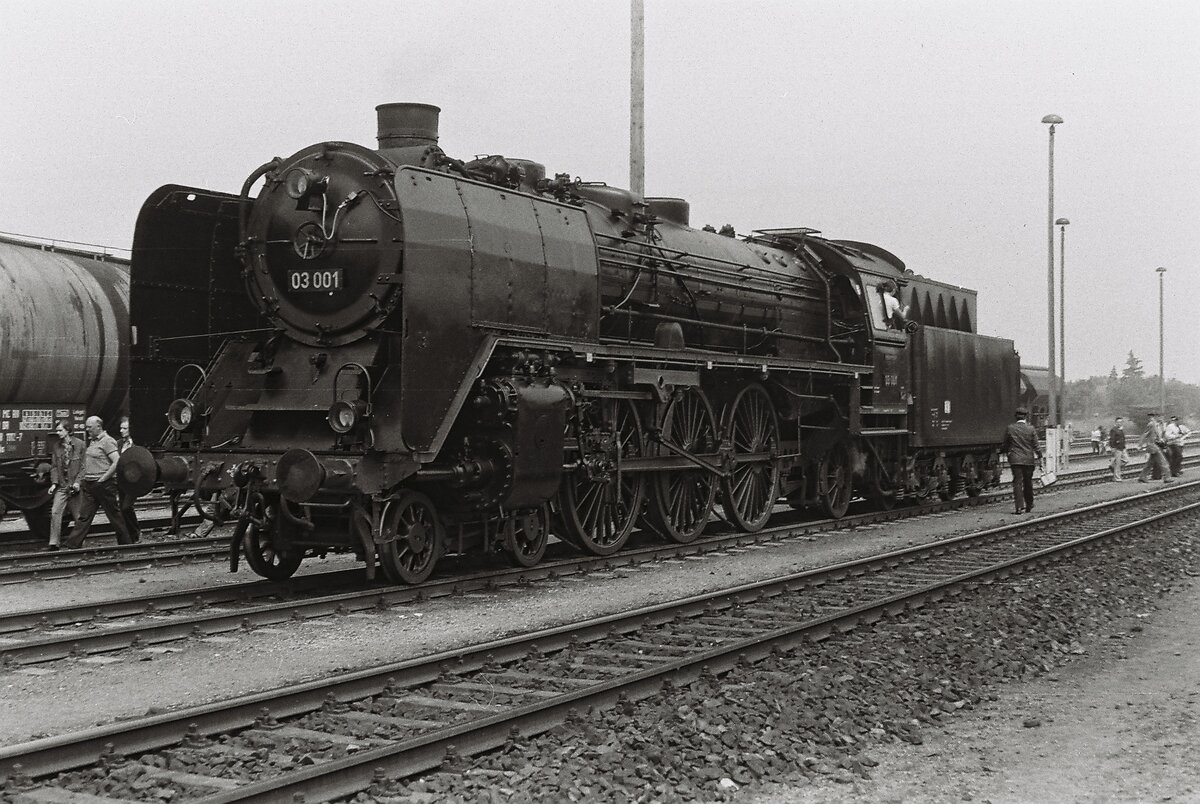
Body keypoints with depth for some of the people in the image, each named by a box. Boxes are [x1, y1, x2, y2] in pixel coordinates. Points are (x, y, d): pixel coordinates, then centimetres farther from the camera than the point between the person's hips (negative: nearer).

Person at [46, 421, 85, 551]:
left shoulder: (79, 444, -5)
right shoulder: (57, 446, 7)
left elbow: (84, 465, -7)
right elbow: (54, 466, 9)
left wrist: (78, 482, -15)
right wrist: (54, 483, -3)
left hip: (75, 486, -3)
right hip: (61, 486, 3)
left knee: (78, 516, 5)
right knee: (55, 512, -8)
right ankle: (54, 544, -7)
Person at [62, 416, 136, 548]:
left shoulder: (107, 441, -12)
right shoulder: (92, 441, 14)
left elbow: (117, 462, -20)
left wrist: (102, 479, -18)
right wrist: (84, 479, 13)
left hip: (104, 485, -8)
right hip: (89, 485, 8)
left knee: (114, 515, 2)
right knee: (84, 516, 4)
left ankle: (126, 542, 12)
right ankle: (72, 544, 2)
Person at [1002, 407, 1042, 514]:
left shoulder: (1009, 428, -3)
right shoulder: (1031, 429, -4)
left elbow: (1005, 445, 5)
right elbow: (1036, 445, -3)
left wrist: (1001, 450, 24)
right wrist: (1039, 457, 6)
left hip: (1015, 460, -1)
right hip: (1028, 459, 1)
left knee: (1017, 483, -2)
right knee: (1028, 483, 12)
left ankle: (1019, 506, -13)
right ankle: (1029, 506, 23)